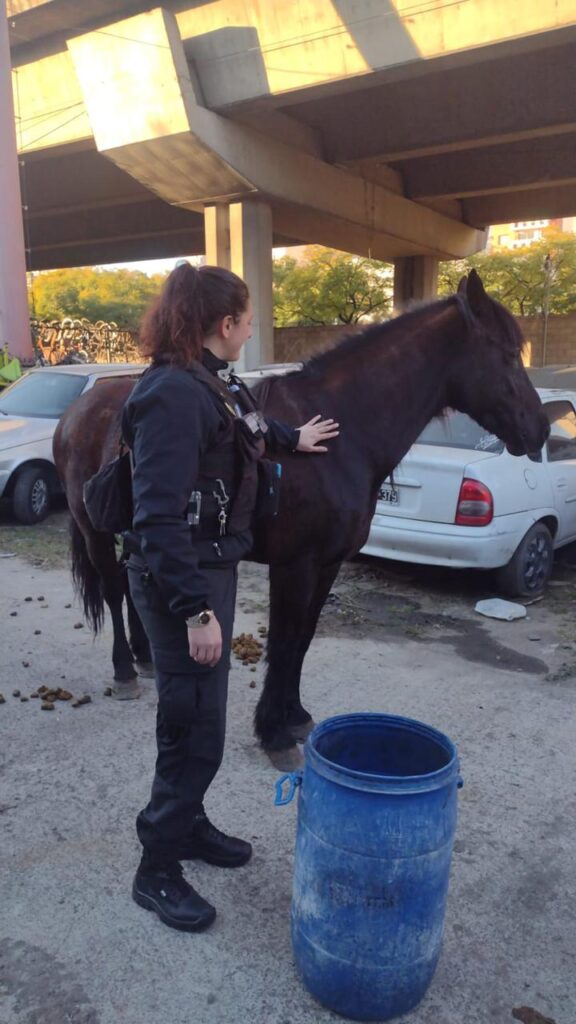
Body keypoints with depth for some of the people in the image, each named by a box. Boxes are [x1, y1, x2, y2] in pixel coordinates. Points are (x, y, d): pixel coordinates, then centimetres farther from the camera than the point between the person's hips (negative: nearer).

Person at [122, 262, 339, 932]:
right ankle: (157, 870, 22)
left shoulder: (205, 385, 8)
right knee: (194, 729, 2)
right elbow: (160, 517, -26)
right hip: (181, 582, -10)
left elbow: (239, 428, 32)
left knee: (199, 717, 22)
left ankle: (188, 825, 41)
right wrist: (195, 611, -27)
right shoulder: (173, 394, -22)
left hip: (211, 570, 10)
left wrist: (292, 439, 43)